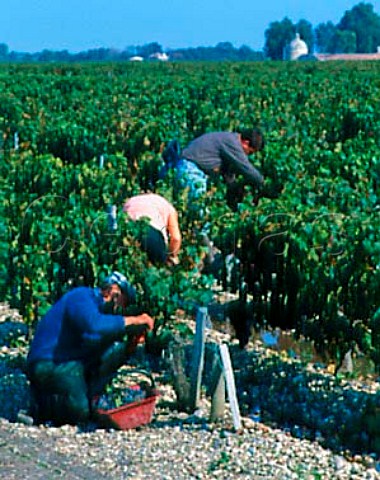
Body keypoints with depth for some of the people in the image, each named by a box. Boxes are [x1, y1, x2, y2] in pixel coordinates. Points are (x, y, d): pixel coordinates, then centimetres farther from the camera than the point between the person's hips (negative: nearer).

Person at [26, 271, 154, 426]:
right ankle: (41, 401, 2)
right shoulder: (81, 297, -9)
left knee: (118, 349, -1)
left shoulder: (99, 307, 18)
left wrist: (132, 344, -5)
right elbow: (94, 325, -32)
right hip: (50, 365, -9)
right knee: (79, 412, -28)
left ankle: (88, 398, -4)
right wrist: (133, 320, -23)